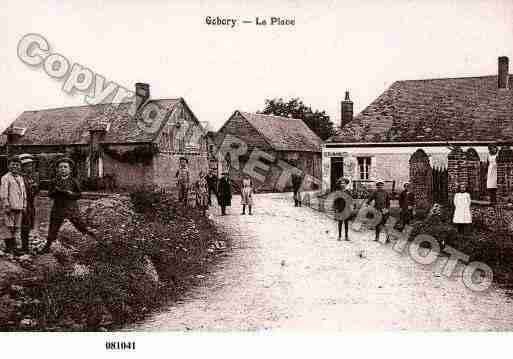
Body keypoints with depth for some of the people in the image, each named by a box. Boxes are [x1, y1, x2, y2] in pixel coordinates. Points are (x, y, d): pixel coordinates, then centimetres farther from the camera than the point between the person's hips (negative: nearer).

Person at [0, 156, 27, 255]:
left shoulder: (21, 178, 16)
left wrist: (24, 205, 15)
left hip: (19, 207, 6)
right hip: (10, 207, -6)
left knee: (17, 227, 8)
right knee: (8, 226, -2)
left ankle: (13, 246, 15)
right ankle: (8, 247, 5)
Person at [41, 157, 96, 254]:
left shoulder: (73, 181, 0)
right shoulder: (54, 181, 4)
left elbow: (79, 194, -3)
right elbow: (49, 194, 1)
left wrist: (70, 193, -19)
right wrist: (56, 190, -17)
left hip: (71, 208, -2)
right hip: (58, 208, 2)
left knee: (80, 224, -2)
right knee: (53, 228, 9)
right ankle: (47, 246, 22)